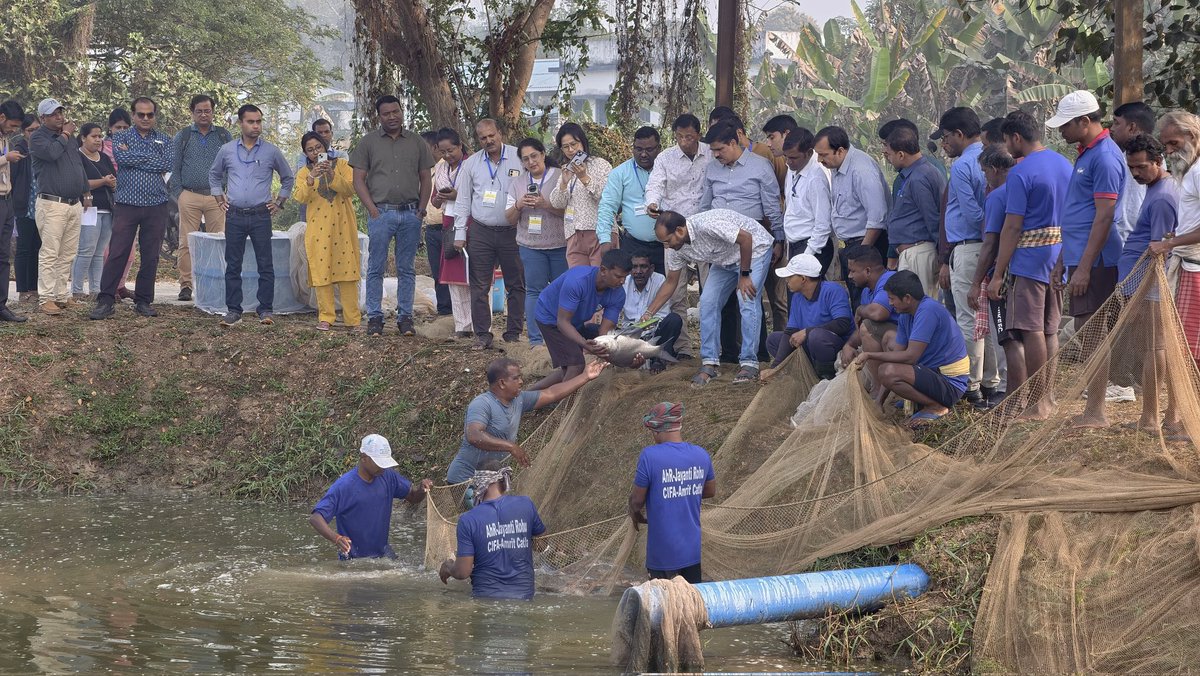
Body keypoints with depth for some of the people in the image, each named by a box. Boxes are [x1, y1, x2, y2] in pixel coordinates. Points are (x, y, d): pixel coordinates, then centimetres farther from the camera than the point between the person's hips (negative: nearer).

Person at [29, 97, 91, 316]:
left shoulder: (70, 137, 19)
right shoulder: (38, 138, -4)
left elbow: (80, 165, 26)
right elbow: (52, 152, -24)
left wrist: (86, 193, 22)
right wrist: (65, 135, -8)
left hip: (75, 204, 7)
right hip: (52, 205, -7)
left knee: (68, 254, 8)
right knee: (50, 253, -9)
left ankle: (63, 296, 12)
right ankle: (47, 298, -9)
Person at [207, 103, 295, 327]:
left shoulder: (271, 152, 3)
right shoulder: (227, 150, 6)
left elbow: (288, 178, 17)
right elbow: (214, 175, 23)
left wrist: (279, 202, 9)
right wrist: (220, 199, 14)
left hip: (261, 216, -1)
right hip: (234, 216, 1)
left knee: (265, 265, -2)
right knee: (233, 265, 3)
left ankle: (265, 310, 3)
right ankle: (233, 310, 8)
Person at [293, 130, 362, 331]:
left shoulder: (342, 165, 7)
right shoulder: (304, 173, 8)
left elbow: (350, 189, -9)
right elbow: (300, 198, -9)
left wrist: (332, 175, -21)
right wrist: (311, 178, -23)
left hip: (343, 226, -1)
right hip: (318, 229, 1)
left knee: (347, 269, -2)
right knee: (321, 272, -2)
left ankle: (353, 319, 1)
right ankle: (325, 317, 5)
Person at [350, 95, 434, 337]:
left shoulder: (416, 142, 11)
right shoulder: (368, 142, 4)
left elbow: (426, 179, 13)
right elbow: (359, 180, 1)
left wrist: (421, 209, 1)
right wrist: (373, 210, -8)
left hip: (410, 214, 2)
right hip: (381, 212, -2)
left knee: (406, 269, 6)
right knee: (376, 268, -1)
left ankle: (405, 317, 10)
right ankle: (374, 317, 4)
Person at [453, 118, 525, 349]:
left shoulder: (519, 158, -2)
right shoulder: (472, 164, 8)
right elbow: (463, 200, 12)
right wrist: (460, 233, 7)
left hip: (513, 232, -2)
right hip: (481, 232, 2)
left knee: (516, 285, 3)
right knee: (479, 287, 1)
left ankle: (513, 334, 11)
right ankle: (482, 335, 6)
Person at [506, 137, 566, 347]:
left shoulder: (560, 177, -1)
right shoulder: (518, 183, 11)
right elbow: (510, 219, 13)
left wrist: (546, 205, -20)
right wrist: (518, 205, -8)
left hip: (560, 245, -2)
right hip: (531, 246, 3)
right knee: (534, 290, 0)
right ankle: (536, 339, 1)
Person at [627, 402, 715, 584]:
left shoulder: (650, 456, -19)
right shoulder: (701, 455, -2)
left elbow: (637, 500, -11)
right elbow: (710, 491, 14)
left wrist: (635, 516, 10)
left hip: (663, 551, -5)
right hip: (693, 549, 5)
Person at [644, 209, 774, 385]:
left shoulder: (707, 225, -37)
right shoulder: (677, 249, -11)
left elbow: (746, 238, -32)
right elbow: (671, 282, 2)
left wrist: (745, 275, -25)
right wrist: (649, 313, -3)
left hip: (754, 248, -7)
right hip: (726, 259, 7)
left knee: (748, 302, -20)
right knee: (708, 302, -5)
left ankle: (749, 364, -15)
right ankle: (709, 364, -2)